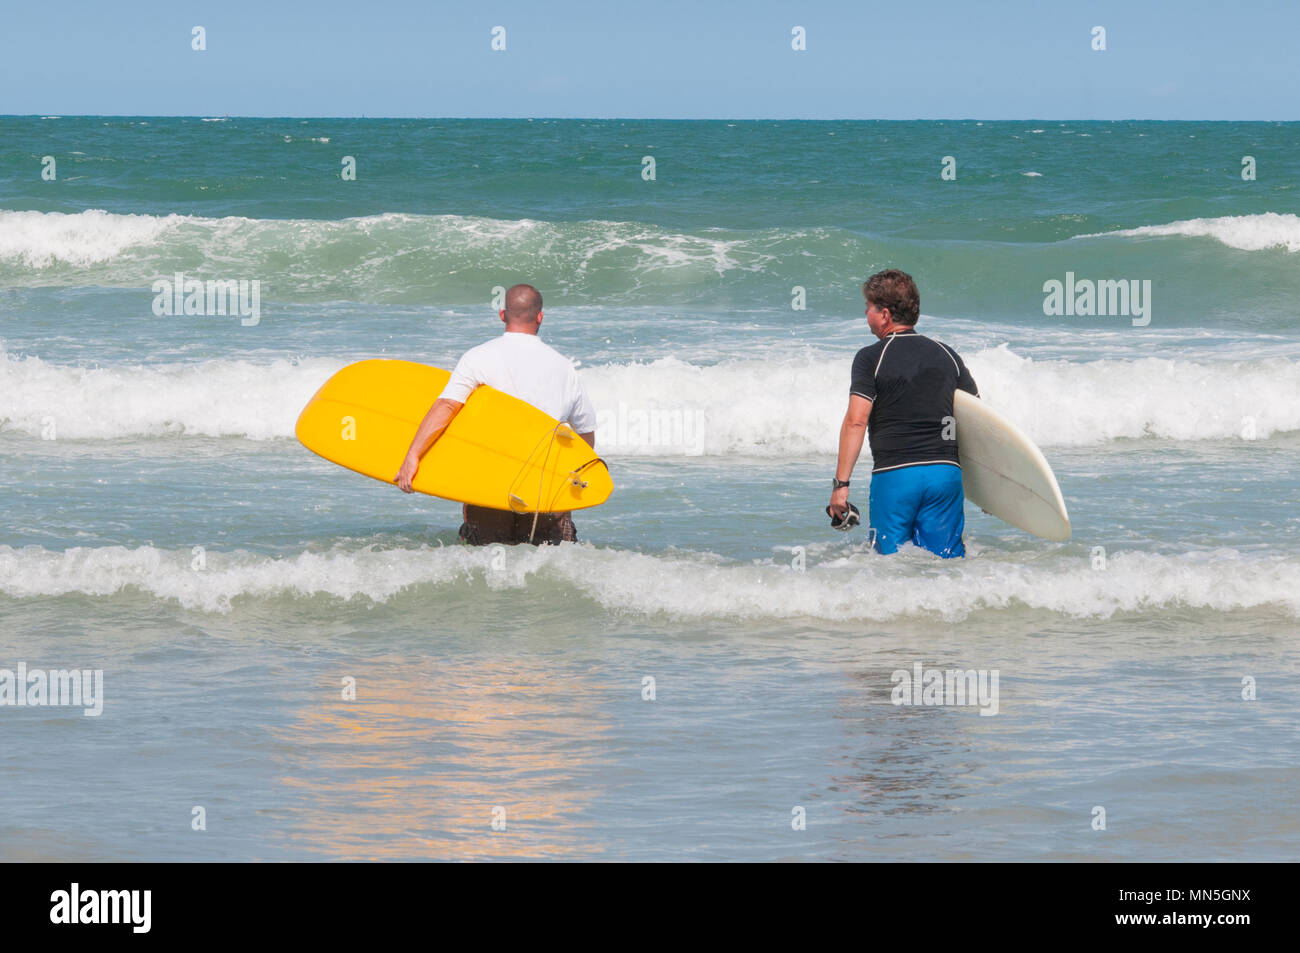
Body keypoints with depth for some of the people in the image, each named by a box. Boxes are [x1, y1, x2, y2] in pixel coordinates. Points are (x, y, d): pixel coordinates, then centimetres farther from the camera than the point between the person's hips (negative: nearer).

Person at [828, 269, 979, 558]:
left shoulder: (870, 358, -2)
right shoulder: (947, 355, 13)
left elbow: (856, 422, -11)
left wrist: (841, 484, -10)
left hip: (893, 474, -4)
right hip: (946, 471, 4)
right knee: (948, 561, 3)